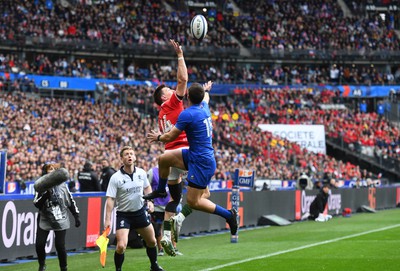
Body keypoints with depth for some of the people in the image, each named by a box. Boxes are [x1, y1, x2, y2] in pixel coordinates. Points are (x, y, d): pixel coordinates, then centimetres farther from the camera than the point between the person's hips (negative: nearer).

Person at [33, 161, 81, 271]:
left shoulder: (62, 185, 0)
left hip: (61, 221, 0)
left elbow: (71, 202, 8)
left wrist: (76, 216, 8)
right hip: (44, 220, 0)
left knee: (60, 246, -6)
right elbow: (37, 204, -14)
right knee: (39, 245, -6)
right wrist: (46, 195, -27)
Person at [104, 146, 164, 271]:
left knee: (152, 241, 15)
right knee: (121, 246, -18)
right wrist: (107, 219, -22)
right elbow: (110, 199, -17)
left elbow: (147, 187, 17)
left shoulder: (141, 173, -3)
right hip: (123, 215, -4)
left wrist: (149, 201, 2)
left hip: (140, 212, 4)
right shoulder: (116, 178, -16)